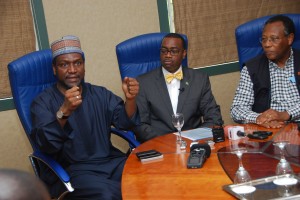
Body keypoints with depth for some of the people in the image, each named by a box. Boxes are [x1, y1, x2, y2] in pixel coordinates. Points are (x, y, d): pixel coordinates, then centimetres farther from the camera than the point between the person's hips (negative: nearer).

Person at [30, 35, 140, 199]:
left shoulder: (100, 94, 14)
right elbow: (45, 145, -14)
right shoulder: (43, 102, 0)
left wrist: (130, 99, -19)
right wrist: (64, 111, -31)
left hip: (111, 161, 5)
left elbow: (123, 122, 2)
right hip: (71, 169, -4)